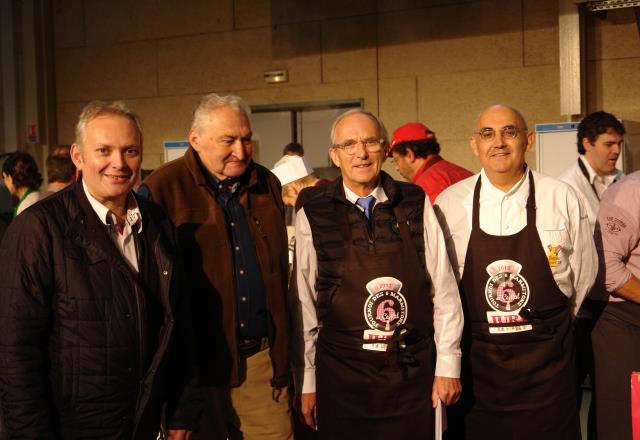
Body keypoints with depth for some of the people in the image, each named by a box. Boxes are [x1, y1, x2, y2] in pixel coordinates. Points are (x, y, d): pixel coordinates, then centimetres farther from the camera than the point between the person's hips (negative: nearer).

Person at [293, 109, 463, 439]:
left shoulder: (416, 205, -2)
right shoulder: (314, 214, -5)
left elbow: (443, 289, 2)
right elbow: (304, 301, 0)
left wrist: (448, 365, 2)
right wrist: (307, 381, 4)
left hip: (413, 372, 1)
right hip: (341, 374, -1)